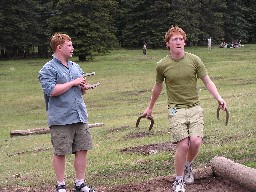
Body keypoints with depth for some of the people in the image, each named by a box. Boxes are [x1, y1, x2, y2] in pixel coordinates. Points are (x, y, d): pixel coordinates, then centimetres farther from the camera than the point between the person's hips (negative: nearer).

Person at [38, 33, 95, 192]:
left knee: (82, 150, 7)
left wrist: (84, 87, 2)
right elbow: (51, 91, -20)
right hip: (60, 119, -6)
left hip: (80, 117, 6)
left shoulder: (76, 67, 16)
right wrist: (73, 83, -13)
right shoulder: (48, 70, -6)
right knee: (60, 153, 2)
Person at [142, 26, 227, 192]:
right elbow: (158, 87, 15)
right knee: (183, 145, -13)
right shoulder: (162, 65, -2)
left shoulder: (194, 60, -2)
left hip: (195, 108, 1)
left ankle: (188, 166, 19)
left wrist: (218, 98, -14)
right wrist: (150, 107, 25)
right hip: (176, 110, -1)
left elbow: (207, 81, 3)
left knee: (196, 142, -15)